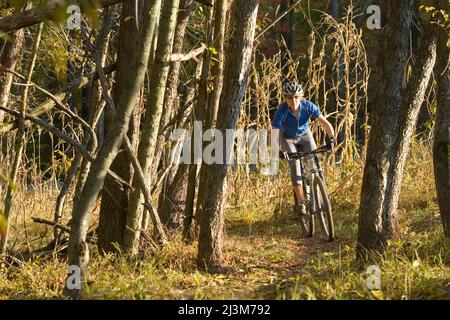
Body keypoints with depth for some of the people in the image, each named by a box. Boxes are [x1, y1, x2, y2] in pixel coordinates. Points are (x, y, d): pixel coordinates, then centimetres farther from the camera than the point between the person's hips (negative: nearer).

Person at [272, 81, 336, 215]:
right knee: (295, 167, -19)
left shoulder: (308, 106, -28)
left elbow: (325, 123, -29)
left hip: (304, 135, 2)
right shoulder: (281, 111, -33)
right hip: (288, 138, -2)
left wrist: (331, 137, -48)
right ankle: (301, 203, -10)